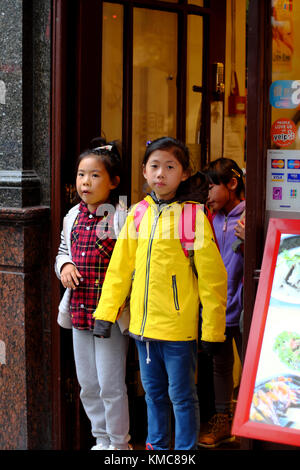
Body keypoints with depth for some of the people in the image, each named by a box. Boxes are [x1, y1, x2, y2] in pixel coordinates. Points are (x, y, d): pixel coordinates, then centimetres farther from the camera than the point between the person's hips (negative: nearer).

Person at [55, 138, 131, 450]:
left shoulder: (121, 218, -12)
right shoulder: (73, 216, 7)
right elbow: (63, 250, 20)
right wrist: (64, 265, 0)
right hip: (79, 309, 7)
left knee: (110, 384, 1)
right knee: (87, 384, 15)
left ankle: (119, 443, 18)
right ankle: (102, 439, 31)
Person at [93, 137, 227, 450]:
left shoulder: (193, 216, -11)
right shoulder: (137, 214, 4)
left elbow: (211, 277, -9)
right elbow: (120, 268, 11)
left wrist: (212, 329, -9)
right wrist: (105, 313, 8)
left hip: (178, 327, -5)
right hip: (142, 324, 5)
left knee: (181, 396, 6)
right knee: (153, 392, 19)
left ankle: (185, 449, 21)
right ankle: (157, 446, 35)